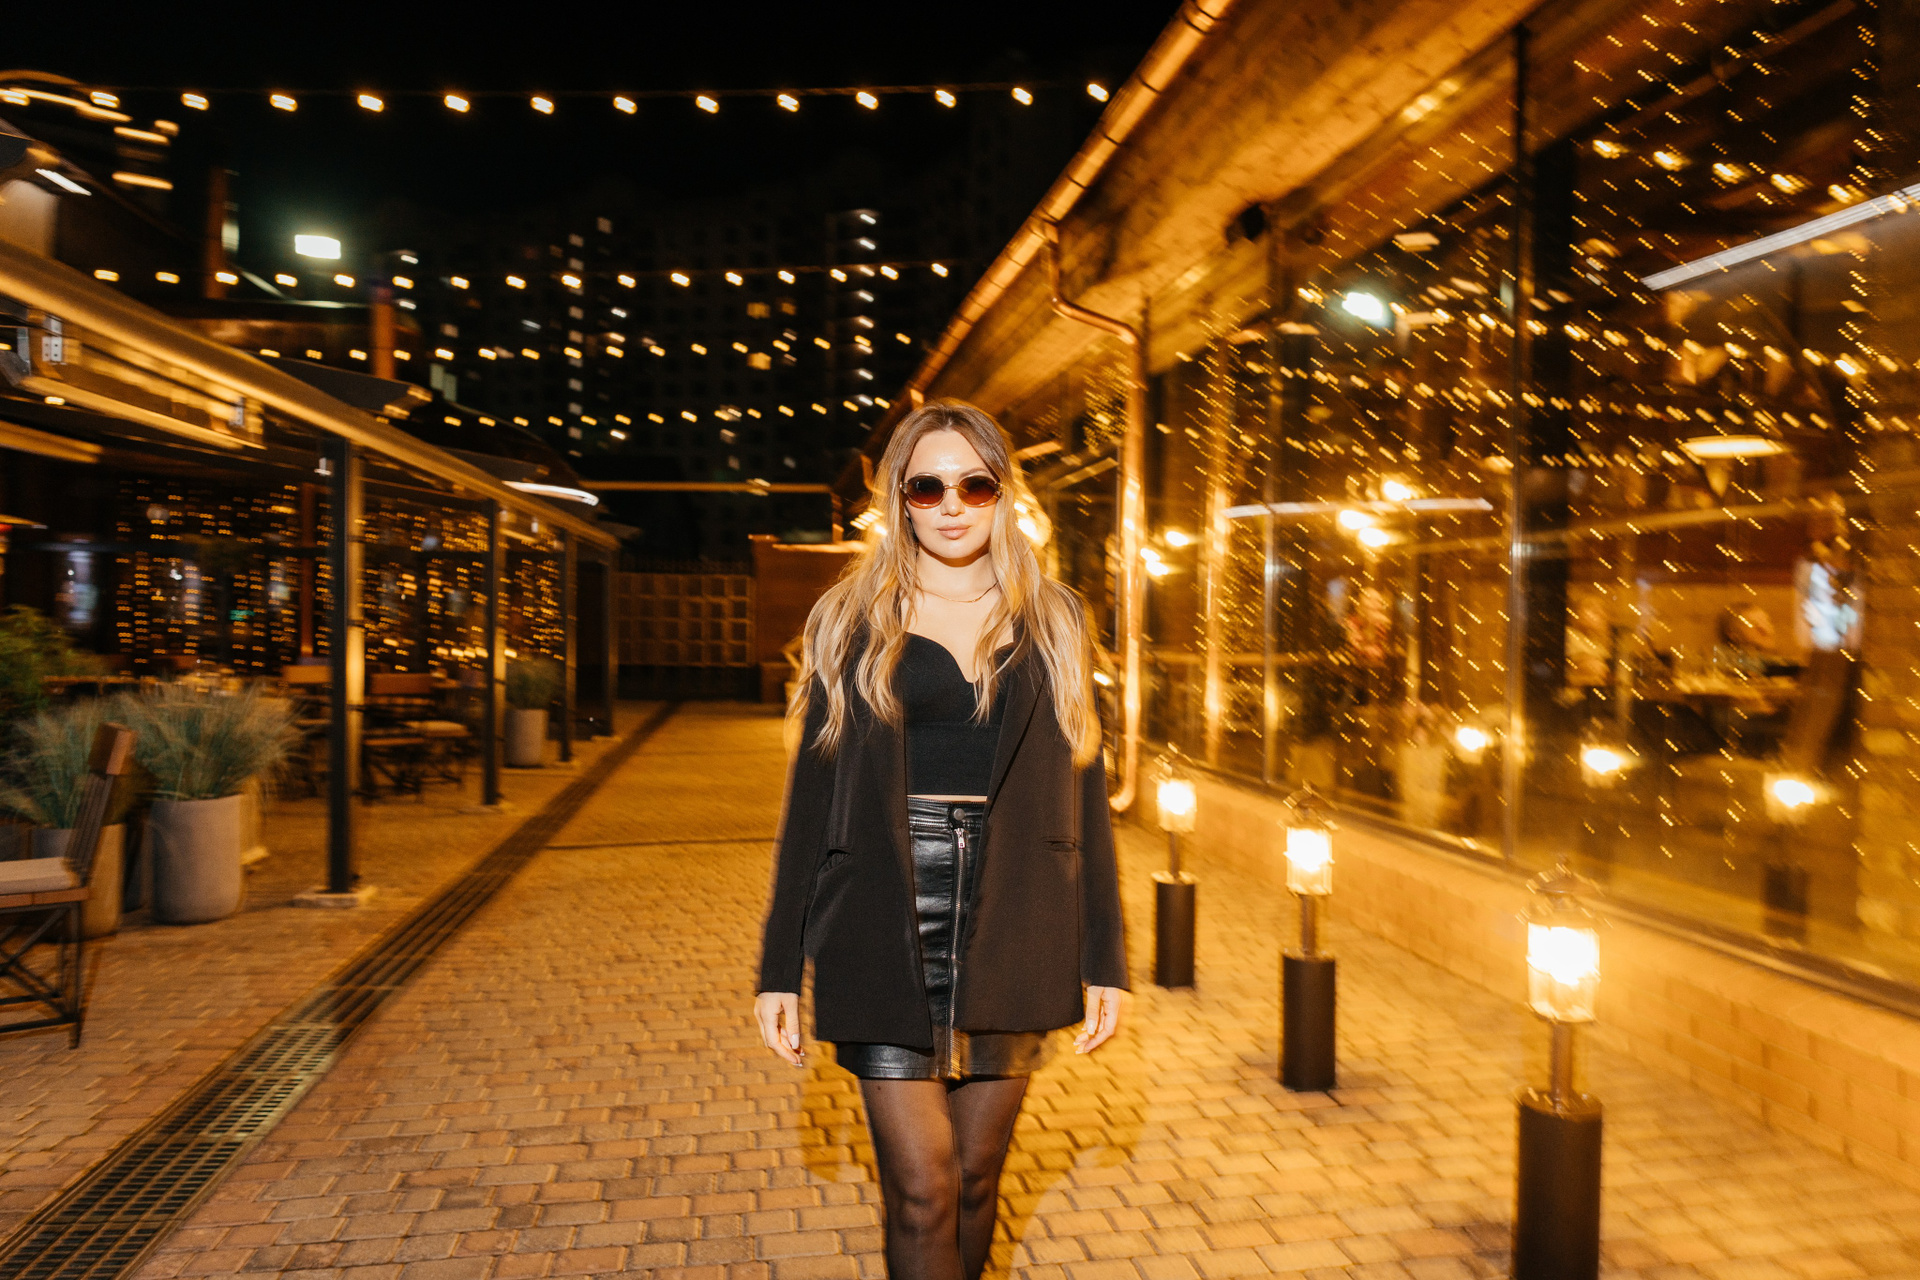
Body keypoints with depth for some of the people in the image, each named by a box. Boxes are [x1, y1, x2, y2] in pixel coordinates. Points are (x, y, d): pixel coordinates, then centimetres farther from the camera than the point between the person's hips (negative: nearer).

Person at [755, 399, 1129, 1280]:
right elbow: (809, 796, 4)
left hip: (1010, 932, 2)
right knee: (922, 1187, -4)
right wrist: (780, 968, 2)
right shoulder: (850, 623, 4)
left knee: (976, 1179, 12)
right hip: (887, 930, -1)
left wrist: (1104, 960, 4)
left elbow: (1085, 795, 8)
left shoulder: (1053, 624, 8)